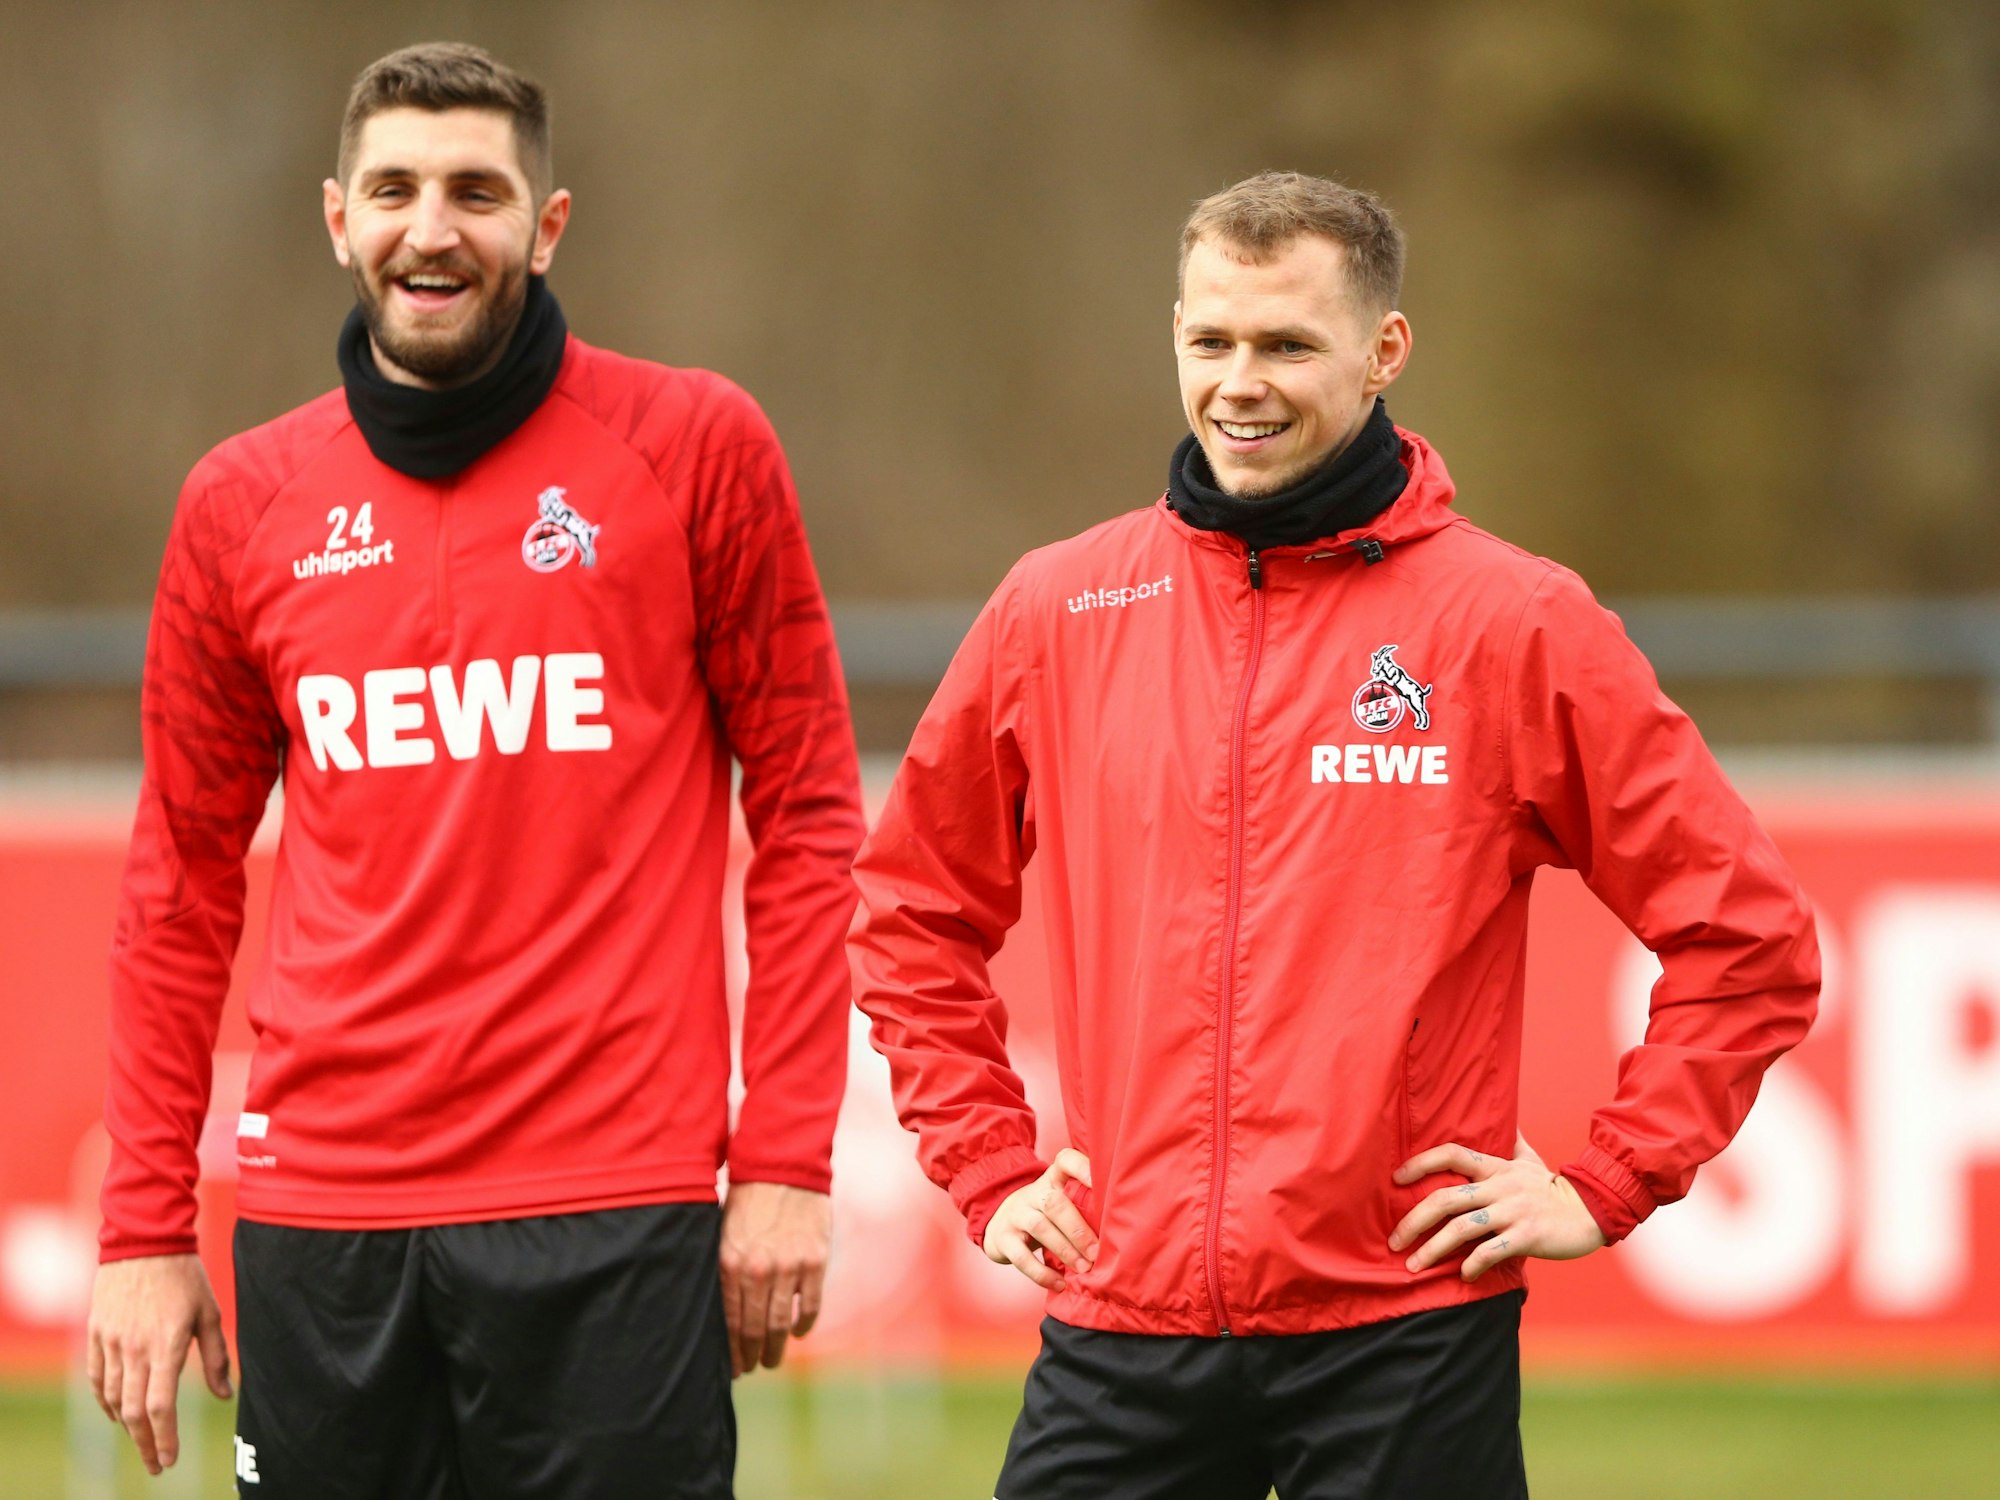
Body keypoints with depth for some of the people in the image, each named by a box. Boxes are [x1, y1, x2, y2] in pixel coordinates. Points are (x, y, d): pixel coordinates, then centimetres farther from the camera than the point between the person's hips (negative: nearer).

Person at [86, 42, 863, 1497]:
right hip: (322, 1218, 3)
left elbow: (806, 817, 2)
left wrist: (785, 1163, -4)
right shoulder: (244, 505, 9)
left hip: (613, 1218, -3)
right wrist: (147, 1224, 8)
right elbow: (185, 882, 13)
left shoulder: (695, 448, 1)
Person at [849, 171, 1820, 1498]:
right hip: (1122, 1327, 2)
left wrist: (1602, 1189, -1)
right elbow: (915, 910, 22)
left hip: (1408, 1341, -2)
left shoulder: (1516, 624, 0)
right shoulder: (1056, 610, 9)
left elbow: (1748, 936, 3)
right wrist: (990, 1167, 13)